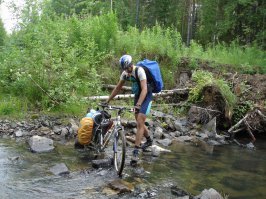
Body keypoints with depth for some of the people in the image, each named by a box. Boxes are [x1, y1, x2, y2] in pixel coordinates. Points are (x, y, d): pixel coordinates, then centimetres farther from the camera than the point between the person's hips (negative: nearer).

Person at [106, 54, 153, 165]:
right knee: (139, 122, 16)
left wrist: (138, 105, -45)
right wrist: (107, 101, 4)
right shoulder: (125, 73, -3)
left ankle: (136, 152, -13)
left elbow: (144, 89, -34)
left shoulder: (139, 71, -25)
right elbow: (118, 88, 6)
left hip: (146, 97, -7)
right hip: (137, 96, 8)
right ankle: (149, 140, 40)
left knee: (140, 123, -14)